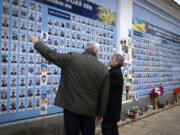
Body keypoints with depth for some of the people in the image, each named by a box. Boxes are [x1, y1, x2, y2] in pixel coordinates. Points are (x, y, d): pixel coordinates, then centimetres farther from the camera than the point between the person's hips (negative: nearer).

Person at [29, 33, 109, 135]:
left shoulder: (72, 58, -9)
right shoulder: (104, 69, -2)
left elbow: (52, 55, -1)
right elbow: (104, 95, 1)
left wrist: (36, 42, 15)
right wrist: (101, 113, 12)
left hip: (71, 107, -1)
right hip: (89, 110, 2)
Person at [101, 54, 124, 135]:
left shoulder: (115, 73, -22)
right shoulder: (117, 72, 11)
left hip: (111, 105, -10)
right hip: (113, 104, 10)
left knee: (106, 125, 0)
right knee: (113, 125, 20)